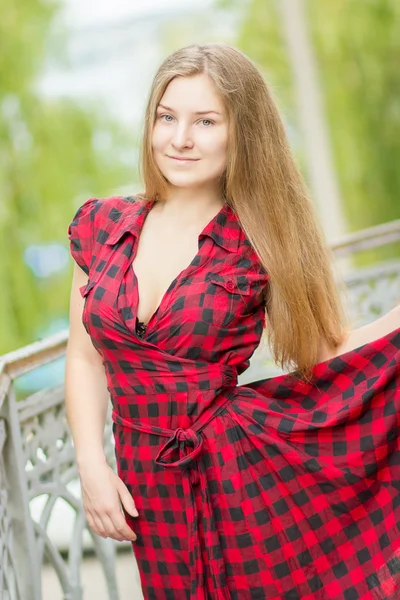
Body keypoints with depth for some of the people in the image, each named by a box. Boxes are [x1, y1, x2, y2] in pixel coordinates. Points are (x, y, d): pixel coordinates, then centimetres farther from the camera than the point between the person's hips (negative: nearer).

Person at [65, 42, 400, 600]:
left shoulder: (262, 244, -7)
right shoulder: (102, 224, 3)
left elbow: (324, 352, -4)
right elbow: (85, 360, 8)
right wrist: (92, 466, -1)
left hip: (246, 475, -3)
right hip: (151, 495, 3)